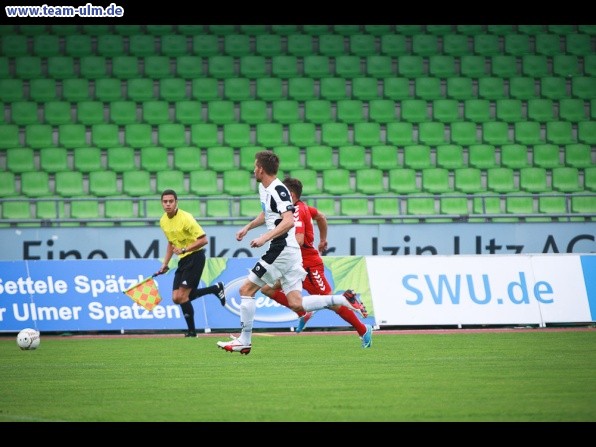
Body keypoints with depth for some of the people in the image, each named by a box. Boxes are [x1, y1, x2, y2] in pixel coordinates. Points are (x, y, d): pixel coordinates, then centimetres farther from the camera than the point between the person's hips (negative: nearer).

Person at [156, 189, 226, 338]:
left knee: (182, 296, -15)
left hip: (195, 257, -8)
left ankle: (192, 331, -2)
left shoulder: (185, 218, -18)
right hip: (183, 260, 8)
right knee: (176, 298, 2)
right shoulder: (163, 221, 6)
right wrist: (165, 264, 19)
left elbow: (203, 240, -20)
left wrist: (184, 249, -26)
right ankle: (216, 289, 16)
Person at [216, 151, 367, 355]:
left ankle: (244, 341, -1)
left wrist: (265, 237, -30)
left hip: (282, 250, -10)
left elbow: (288, 221, -27)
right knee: (296, 304, 4)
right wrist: (248, 227, 32)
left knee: (246, 290, -5)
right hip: (288, 252, 10)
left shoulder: (278, 190, -15)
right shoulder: (264, 188, 15)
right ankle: (342, 299, -1)